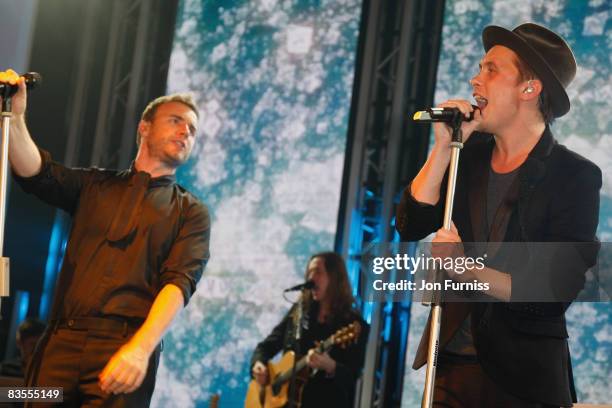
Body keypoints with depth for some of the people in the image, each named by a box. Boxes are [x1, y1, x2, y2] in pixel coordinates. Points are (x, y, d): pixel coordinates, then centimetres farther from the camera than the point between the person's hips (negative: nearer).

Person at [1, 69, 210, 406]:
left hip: (125, 345, -2)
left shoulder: (190, 212, 12)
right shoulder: (94, 186, 21)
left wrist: (140, 348, -20)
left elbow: (180, 282, -3)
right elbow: (36, 173, 3)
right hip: (62, 341, 2)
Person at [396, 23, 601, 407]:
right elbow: (411, 226, -1)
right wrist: (444, 147, -8)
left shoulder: (576, 176, -9)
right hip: (452, 363, 4)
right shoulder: (471, 155, 6)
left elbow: (558, 290, -15)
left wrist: (468, 269, -26)